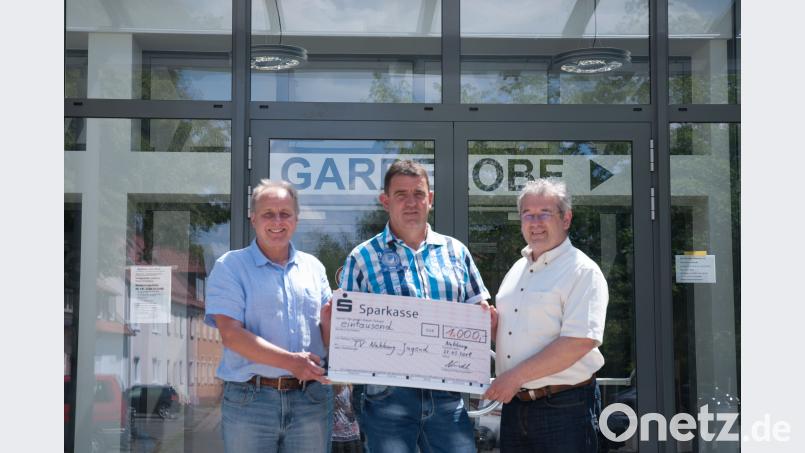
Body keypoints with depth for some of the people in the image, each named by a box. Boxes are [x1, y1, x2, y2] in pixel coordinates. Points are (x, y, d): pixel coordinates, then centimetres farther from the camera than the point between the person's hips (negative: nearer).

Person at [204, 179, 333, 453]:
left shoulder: (313, 267, 13)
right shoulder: (230, 267, 0)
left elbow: (328, 334, 15)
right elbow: (231, 335, -11)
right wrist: (290, 362, -19)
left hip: (312, 398, 4)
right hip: (249, 400, -3)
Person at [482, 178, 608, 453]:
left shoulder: (582, 271, -8)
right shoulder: (517, 270, 15)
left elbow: (580, 342, -20)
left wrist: (516, 376, -18)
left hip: (564, 408, -7)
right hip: (514, 405, 7)